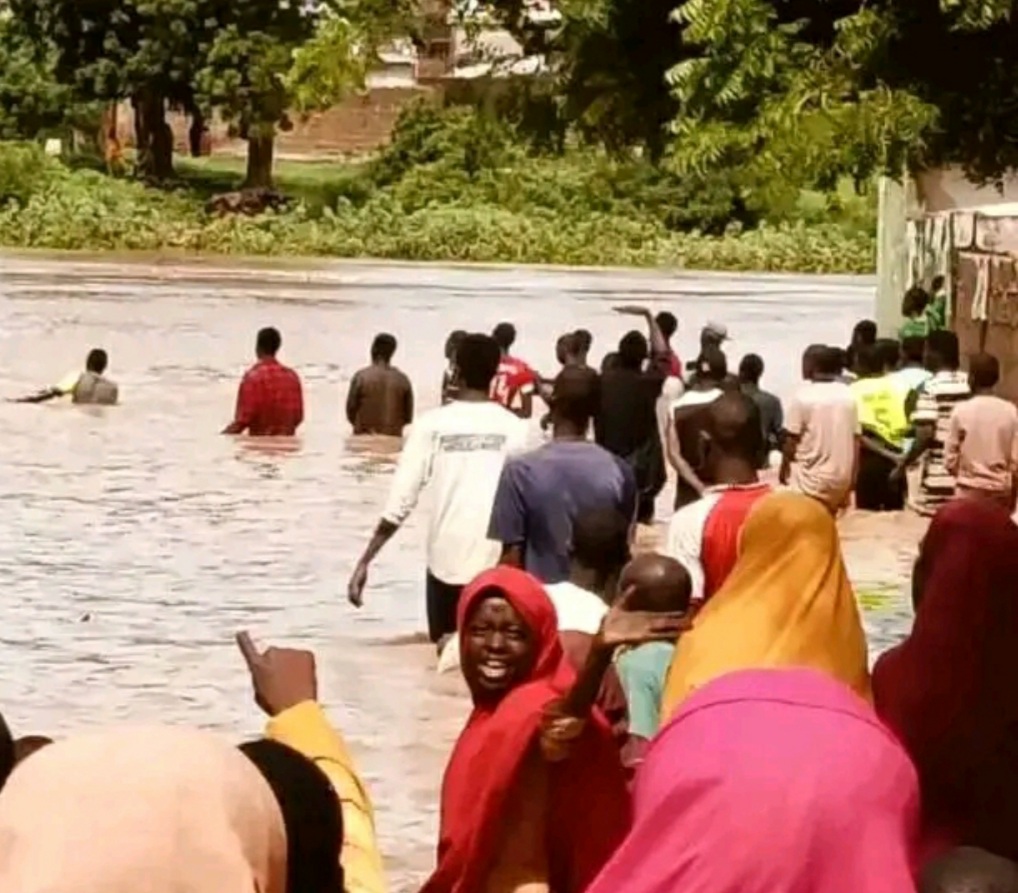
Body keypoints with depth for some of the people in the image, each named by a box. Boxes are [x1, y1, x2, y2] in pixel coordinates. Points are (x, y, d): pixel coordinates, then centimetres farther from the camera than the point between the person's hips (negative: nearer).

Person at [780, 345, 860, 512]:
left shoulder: (803, 396, -11)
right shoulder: (848, 395, 5)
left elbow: (791, 440, -8)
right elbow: (856, 439, 8)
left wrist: (784, 469, 6)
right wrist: (853, 476, 15)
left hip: (811, 479, -5)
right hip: (841, 477, 6)